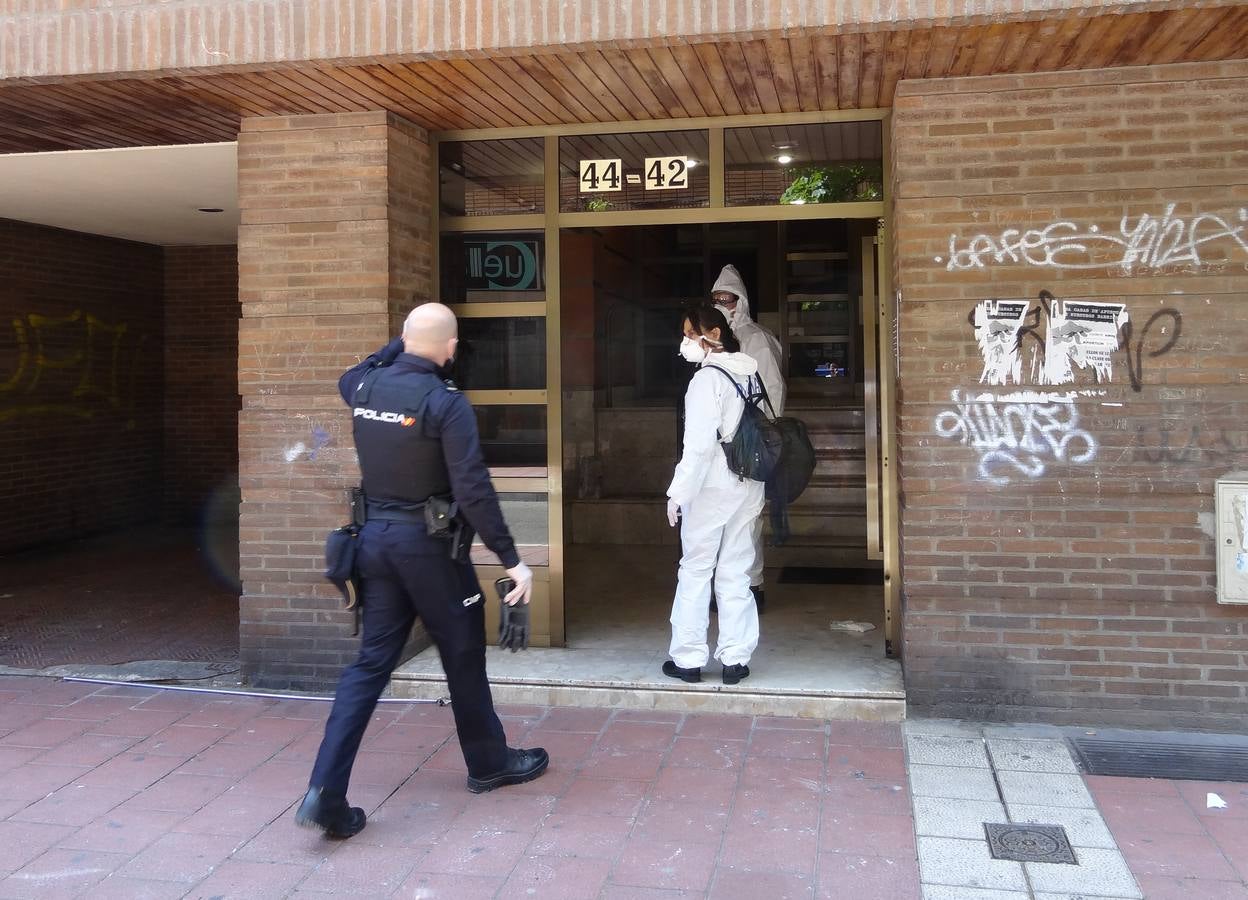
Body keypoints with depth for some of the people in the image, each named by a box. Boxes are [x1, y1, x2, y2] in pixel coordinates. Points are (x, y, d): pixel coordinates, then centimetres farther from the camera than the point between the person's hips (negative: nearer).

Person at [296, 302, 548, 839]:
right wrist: (511, 559, -15)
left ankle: (325, 793, 1)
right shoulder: (445, 403, -16)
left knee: (372, 661, 8)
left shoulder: (364, 387, 1)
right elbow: (473, 490, -20)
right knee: (463, 656, 12)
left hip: (375, 537, 6)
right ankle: (489, 763, 31)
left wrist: (400, 344, 30)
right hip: (429, 545, -5)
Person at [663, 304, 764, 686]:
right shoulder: (750, 374, 9)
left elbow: (699, 444, -19)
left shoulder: (707, 379, -13)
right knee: (735, 573, 10)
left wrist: (678, 493, -14)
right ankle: (735, 659, 13)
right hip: (749, 486, 7)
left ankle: (688, 659, 10)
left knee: (695, 571, 4)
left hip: (713, 486, -7)